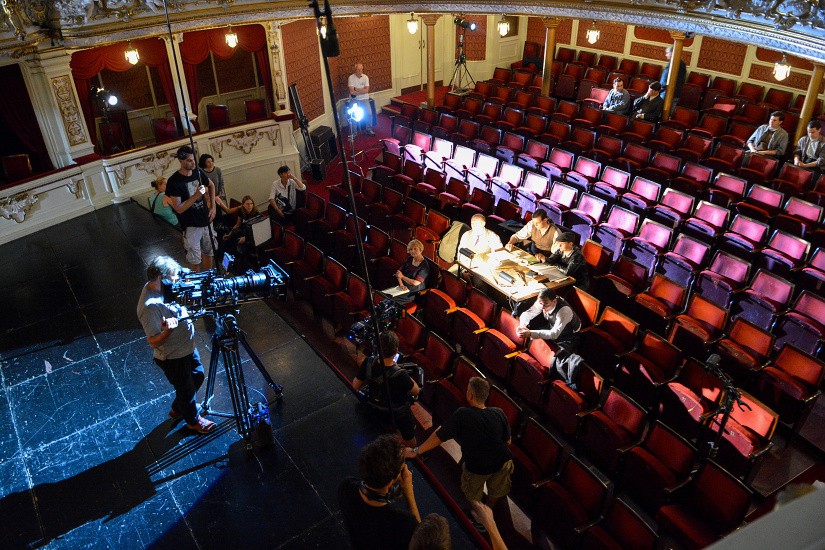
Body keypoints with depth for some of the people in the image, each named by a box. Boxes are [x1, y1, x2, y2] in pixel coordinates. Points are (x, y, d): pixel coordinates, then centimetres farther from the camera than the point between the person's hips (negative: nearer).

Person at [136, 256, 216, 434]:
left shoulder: (162, 287, -8)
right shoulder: (150, 306, -34)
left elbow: (180, 309, 10)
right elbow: (153, 341, -28)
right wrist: (167, 331, -47)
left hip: (187, 347, 9)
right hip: (173, 358, -9)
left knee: (198, 376, 29)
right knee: (186, 389, 16)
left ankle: (177, 409, 54)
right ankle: (193, 421, 45)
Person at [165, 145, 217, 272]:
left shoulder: (198, 173, -2)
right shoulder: (174, 181, -18)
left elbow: (211, 186, 19)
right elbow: (179, 208, -19)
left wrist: (213, 207, 9)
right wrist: (196, 196, -30)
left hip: (206, 221, 6)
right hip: (191, 225, -6)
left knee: (208, 252, 20)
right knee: (194, 259, 2)